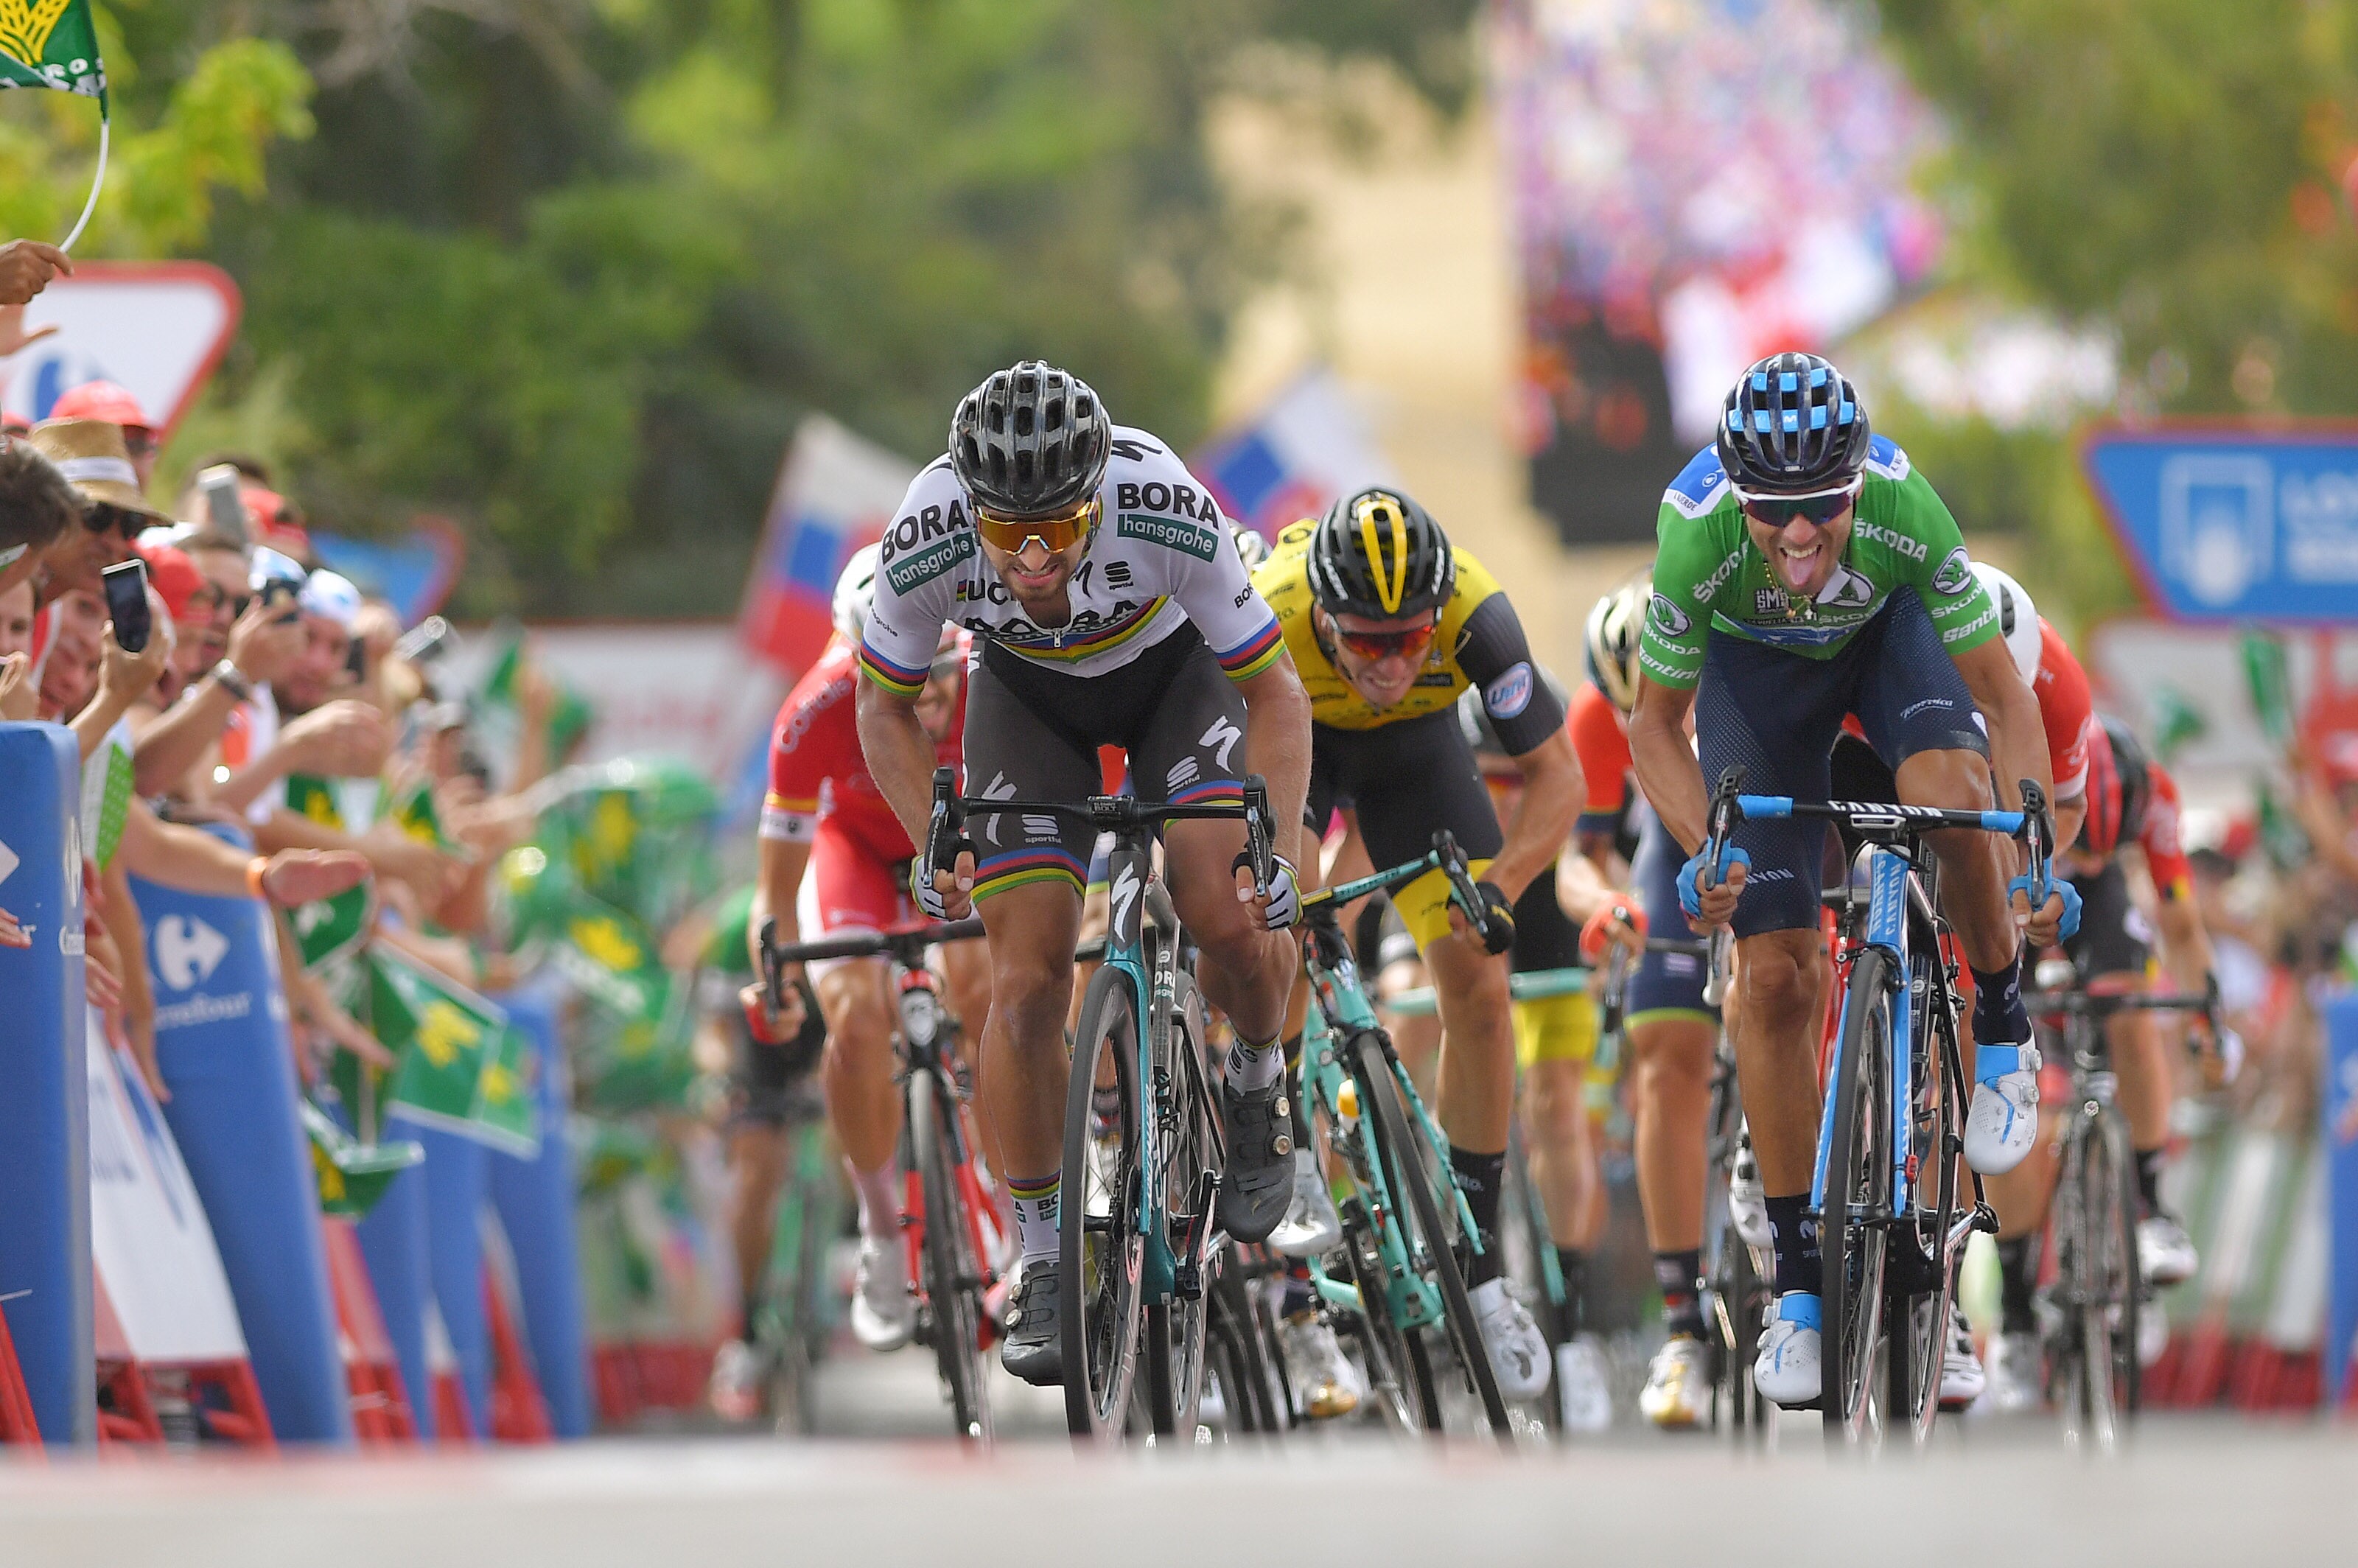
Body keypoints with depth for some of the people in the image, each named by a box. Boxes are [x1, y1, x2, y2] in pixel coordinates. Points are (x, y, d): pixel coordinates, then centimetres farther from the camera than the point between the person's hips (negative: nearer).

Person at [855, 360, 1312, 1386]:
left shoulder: (1169, 513, -39)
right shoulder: (927, 537, -34)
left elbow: (1275, 691, -24)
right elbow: (885, 705, -14)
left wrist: (1279, 854, -34)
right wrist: (934, 848, -26)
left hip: (1173, 668, -1)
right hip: (1026, 693, 1)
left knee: (1230, 917, -23)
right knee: (1026, 982, -10)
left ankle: (1256, 1083, 9)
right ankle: (1043, 1263, 3)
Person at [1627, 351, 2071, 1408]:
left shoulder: (1904, 511, -37)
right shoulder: (1698, 539, -37)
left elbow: (2002, 695, -26)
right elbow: (1657, 723, -20)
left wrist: (2034, 855, -36)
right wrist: (1705, 851, -35)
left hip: (1889, 635, 0)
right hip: (1756, 662, 0)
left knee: (1949, 788, -35)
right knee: (1775, 974, -8)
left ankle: (2002, 1032, -8)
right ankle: (1800, 1282, 2)